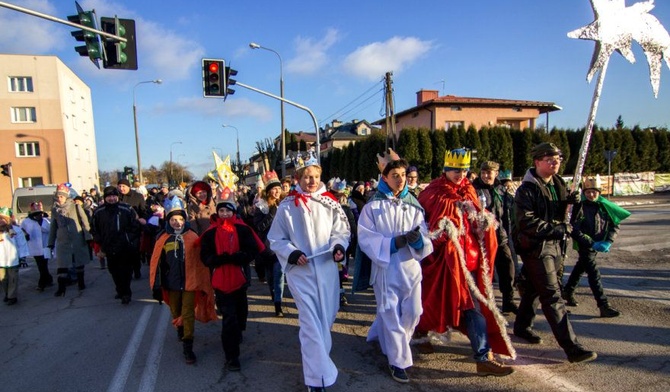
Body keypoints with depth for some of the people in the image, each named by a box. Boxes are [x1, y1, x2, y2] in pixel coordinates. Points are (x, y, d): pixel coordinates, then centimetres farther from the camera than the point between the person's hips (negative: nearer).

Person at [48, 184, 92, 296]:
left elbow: (84, 221, -5)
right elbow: (53, 226, 12)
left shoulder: (75, 206, -5)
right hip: (62, 241, 2)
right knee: (62, 265, -3)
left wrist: (88, 236, -8)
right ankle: (61, 288, 2)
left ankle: (81, 283, 28)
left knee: (79, 263, 12)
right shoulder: (54, 209, 5)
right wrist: (51, 242, 12)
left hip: (78, 239, -2)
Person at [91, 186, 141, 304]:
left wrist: (130, 241, -6)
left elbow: (135, 226, -2)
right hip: (109, 249, 4)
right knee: (114, 270, 14)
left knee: (125, 271, -1)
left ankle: (126, 293, 7)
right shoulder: (98, 212, 2)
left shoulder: (126, 209, -9)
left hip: (125, 248, -4)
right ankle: (121, 291, 30)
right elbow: (94, 230, 12)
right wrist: (100, 244, 7)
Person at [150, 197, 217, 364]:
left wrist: (203, 283, -3)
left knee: (188, 314, -2)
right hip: (171, 283, 2)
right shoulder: (163, 239, -8)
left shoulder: (192, 237, -10)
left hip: (189, 282, -2)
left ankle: (188, 347, 7)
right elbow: (157, 263, -3)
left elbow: (200, 261, -5)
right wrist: (157, 286, -2)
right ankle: (180, 330, 51)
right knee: (176, 312, 21)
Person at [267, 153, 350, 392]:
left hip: (326, 268, 3)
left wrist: (338, 247, -14)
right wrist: (292, 254, -14)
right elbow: (276, 240, 1)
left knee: (327, 317, 15)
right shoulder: (287, 206, -4)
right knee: (310, 321, -3)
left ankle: (314, 359, 41)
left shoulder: (330, 202, 1)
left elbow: (341, 231, 6)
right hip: (300, 270, -3)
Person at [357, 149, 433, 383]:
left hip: (411, 265, 4)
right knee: (392, 314, 2)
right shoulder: (373, 205, -5)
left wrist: (418, 239, -23)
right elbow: (366, 237, -10)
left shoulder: (413, 204, 4)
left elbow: (423, 234, 0)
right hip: (386, 266, -4)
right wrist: (394, 242, -21)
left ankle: (385, 340, 39)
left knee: (412, 312, 11)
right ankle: (399, 361, 20)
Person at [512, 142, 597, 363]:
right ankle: (572, 347, -3)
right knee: (552, 297, -6)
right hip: (536, 247, -8)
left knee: (534, 289, 19)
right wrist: (557, 228, -20)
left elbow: (567, 217, 17)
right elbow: (527, 222, -21)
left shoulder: (559, 185, 13)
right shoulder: (527, 190, -13)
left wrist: (572, 203, -4)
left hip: (555, 245, 8)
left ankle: (522, 326, 36)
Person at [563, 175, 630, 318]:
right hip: (584, 246, -6)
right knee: (594, 274, -10)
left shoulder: (604, 206, -1)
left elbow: (614, 226, 2)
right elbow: (574, 231, -17)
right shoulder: (580, 207, -15)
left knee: (580, 268, 20)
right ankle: (604, 306, -10)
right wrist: (592, 243, -23)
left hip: (597, 246, 6)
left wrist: (608, 242, -13)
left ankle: (568, 292, 38)